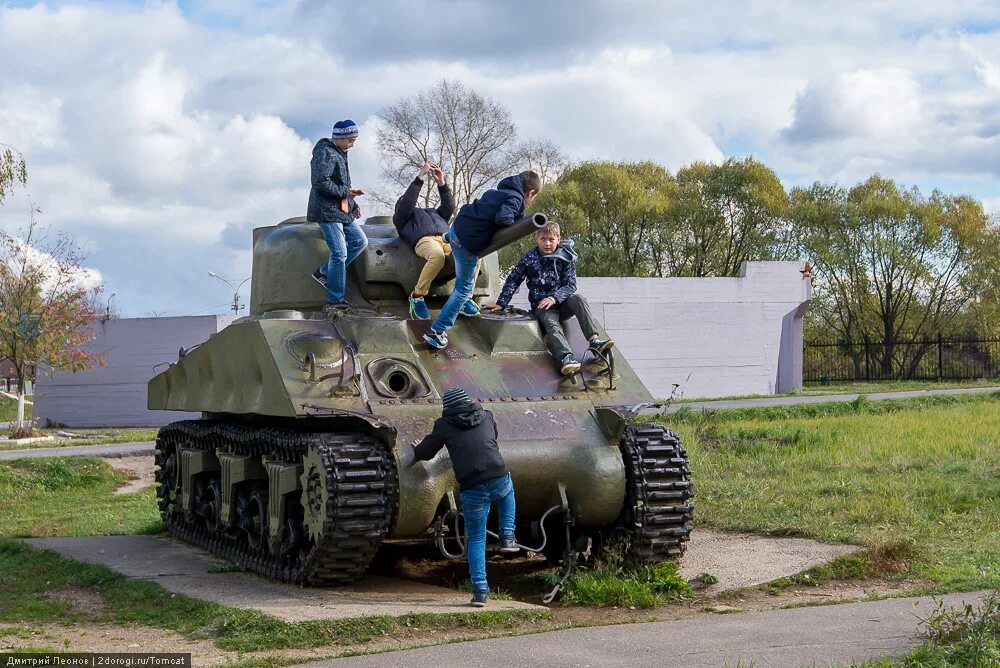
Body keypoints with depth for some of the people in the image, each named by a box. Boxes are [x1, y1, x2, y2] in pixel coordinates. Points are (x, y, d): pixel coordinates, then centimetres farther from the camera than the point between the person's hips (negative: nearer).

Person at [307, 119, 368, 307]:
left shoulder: (340, 154, 17)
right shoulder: (325, 154, -15)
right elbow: (321, 183, -25)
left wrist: (353, 205, 15)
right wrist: (345, 192, -18)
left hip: (342, 211, 10)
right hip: (327, 211, -10)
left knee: (360, 241, 10)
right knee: (339, 253, -9)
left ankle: (324, 272, 15)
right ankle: (335, 299, -1)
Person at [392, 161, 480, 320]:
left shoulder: (432, 212, 45)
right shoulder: (400, 217, 31)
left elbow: (449, 207, 28)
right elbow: (407, 202, 12)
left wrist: (441, 183, 21)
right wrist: (420, 177, 10)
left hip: (448, 238, 4)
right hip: (424, 240, -4)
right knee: (438, 256, -42)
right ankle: (417, 296, -26)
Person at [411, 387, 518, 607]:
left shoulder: (444, 425, 6)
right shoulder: (486, 417, 15)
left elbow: (424, 454, 10)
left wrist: (418, 449, 34)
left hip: (472, 489, -2)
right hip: (499, 479, 2)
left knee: (476, 539, 11)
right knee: (507, 491, 39)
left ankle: (480, 590, 4)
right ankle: (507, 536, 27)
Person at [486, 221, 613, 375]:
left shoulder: (566, 258, 0)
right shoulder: (529, 258, -1)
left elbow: (570, 285, -7)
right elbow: (513, 281, 7)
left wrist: (554, 298, -24)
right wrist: (501, 303, 4)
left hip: (561, 301, 2)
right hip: (541, 306, -2)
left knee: (578, 299, -29)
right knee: (551, 323, -32)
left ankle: (595, 341, -40)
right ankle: (566, 357, -59)